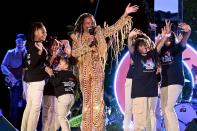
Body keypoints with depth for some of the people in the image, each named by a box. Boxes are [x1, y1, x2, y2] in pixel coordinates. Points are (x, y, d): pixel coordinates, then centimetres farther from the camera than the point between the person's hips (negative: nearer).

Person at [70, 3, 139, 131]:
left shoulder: (99, 33, 10)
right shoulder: (77, 37, 9)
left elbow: (115, 27, 7)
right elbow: (74, 53, -3)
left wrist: (125, 15, -2)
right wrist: (87, 45, -12)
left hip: (98, 69, -1)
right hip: (85, 70, 1)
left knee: (98, 98, -8)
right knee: (86, 100, 4)